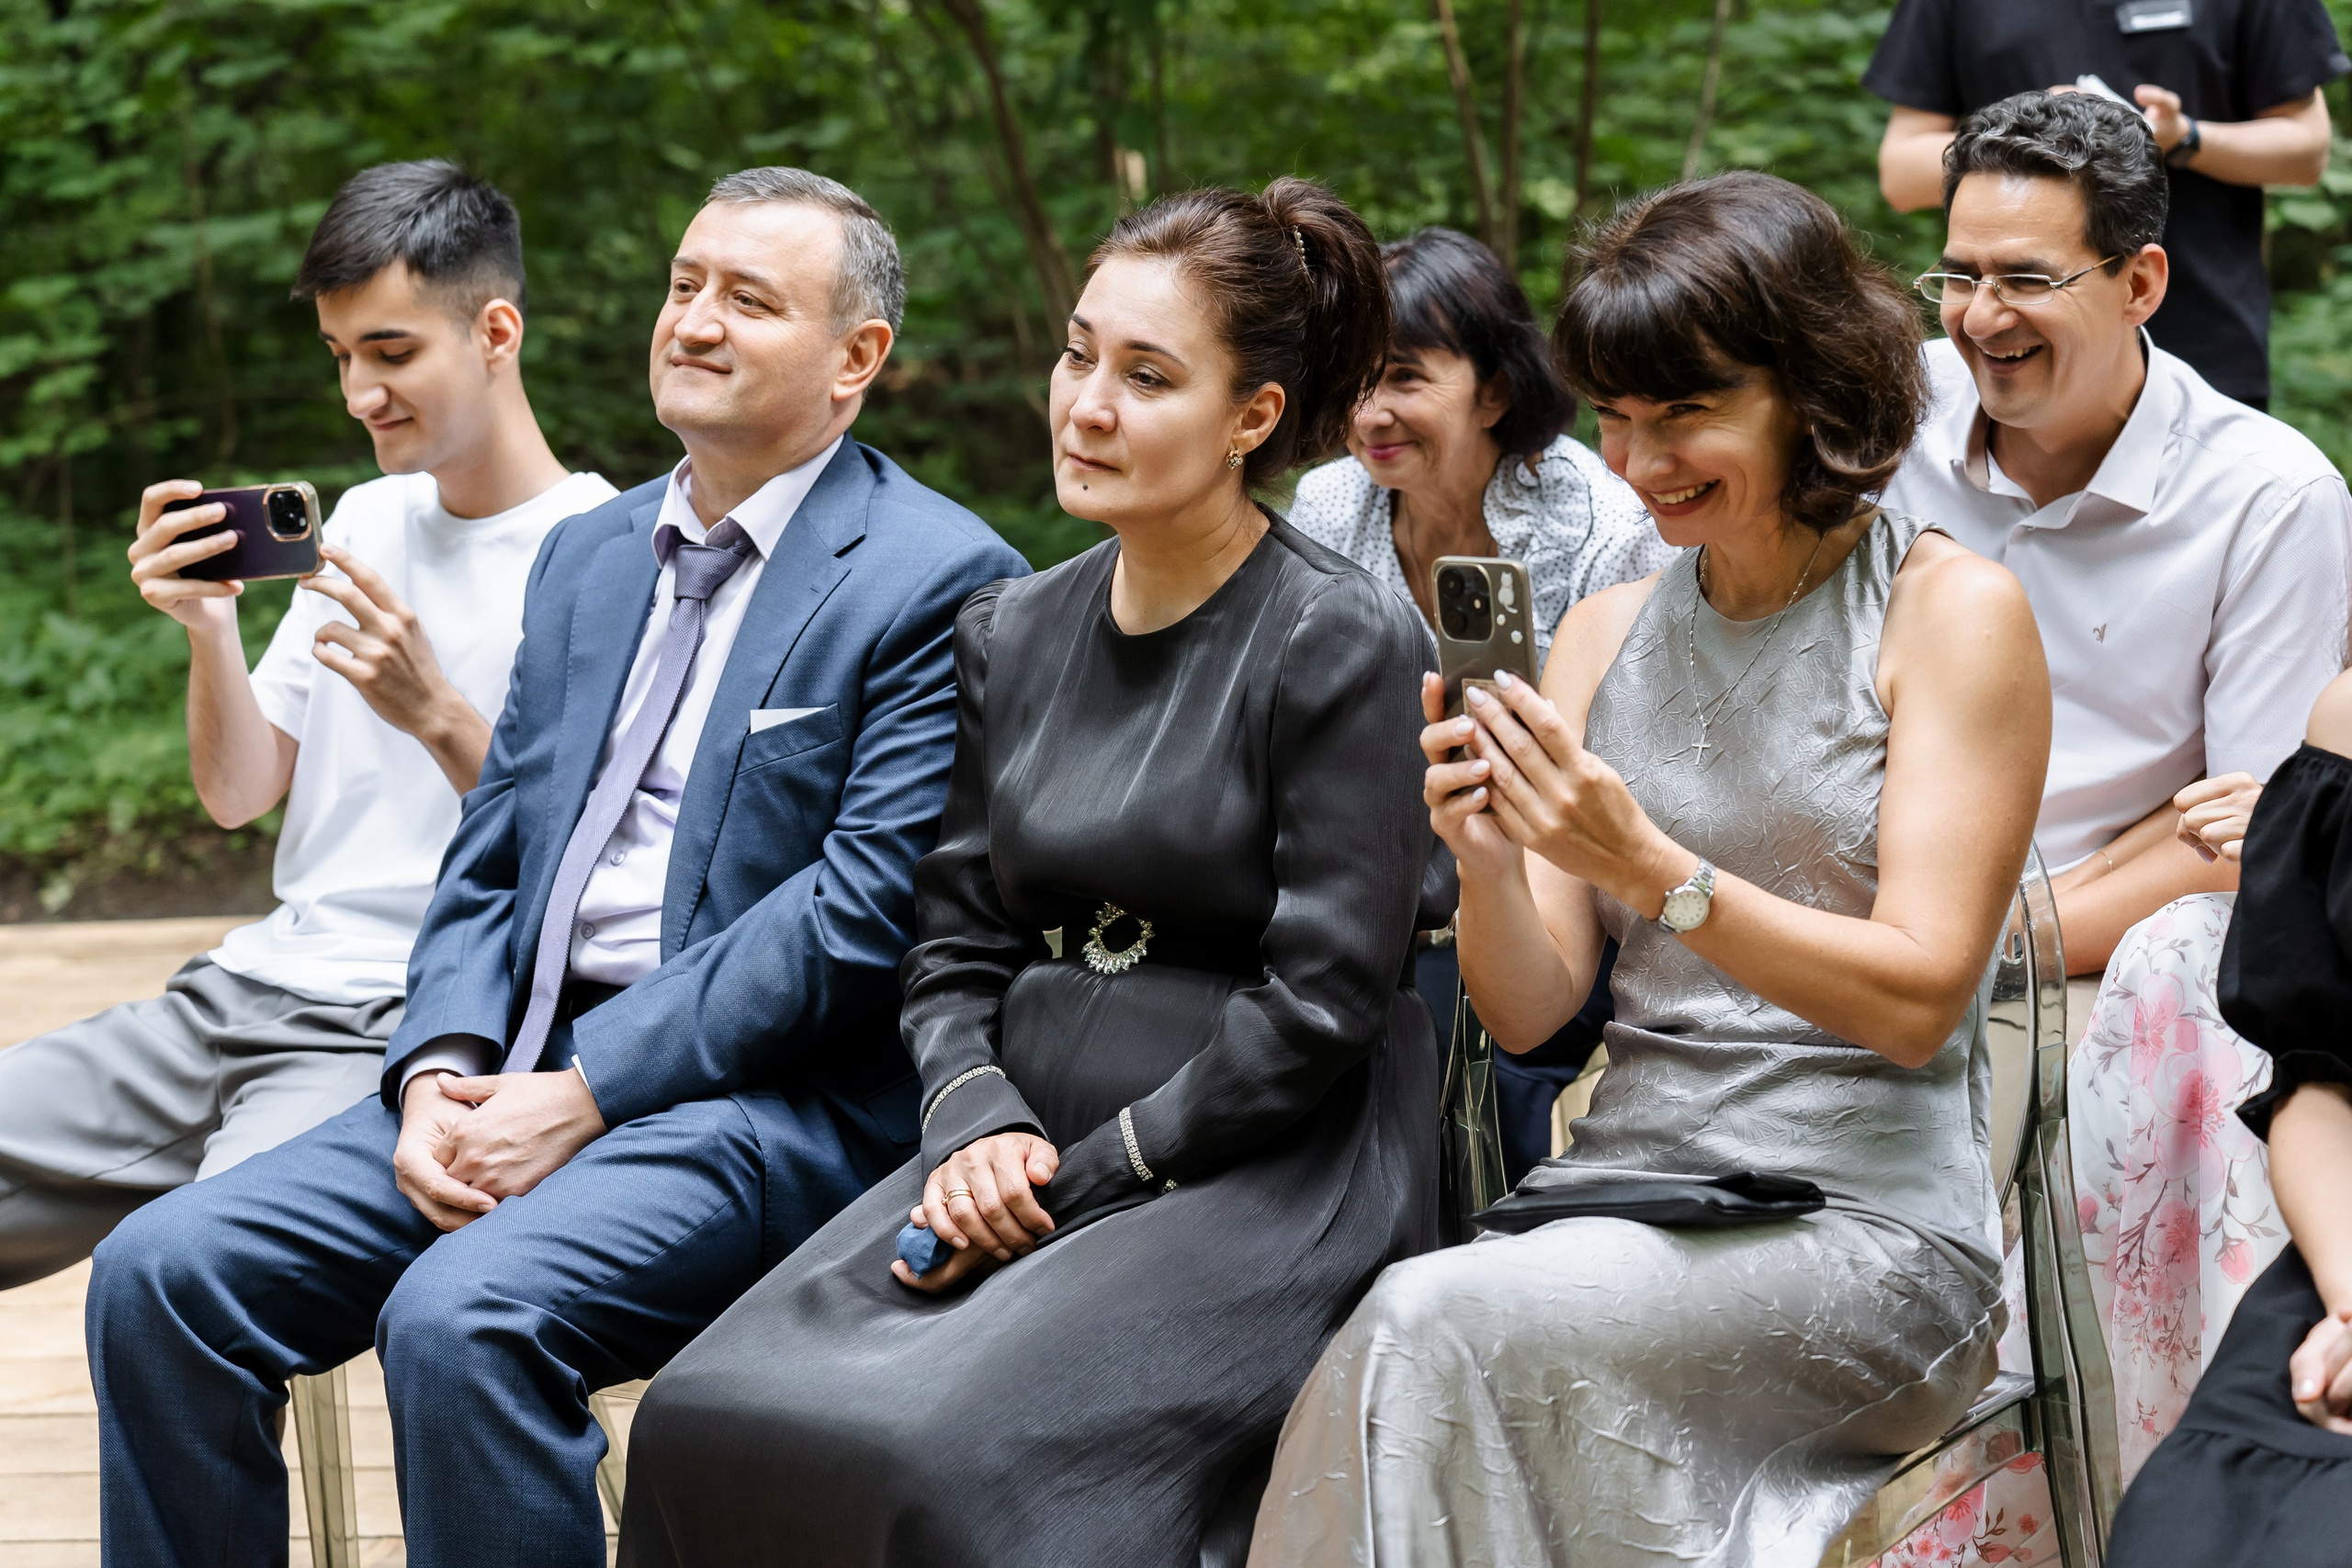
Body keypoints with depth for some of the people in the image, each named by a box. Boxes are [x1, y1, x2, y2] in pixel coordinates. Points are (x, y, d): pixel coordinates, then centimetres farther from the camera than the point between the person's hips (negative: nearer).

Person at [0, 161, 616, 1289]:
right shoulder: (366, 521, 18)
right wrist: (210, 632, -1)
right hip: (249, 987, 8)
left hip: (404, 1029, -8)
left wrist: (434, 714, -22)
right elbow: (237, 796, 17)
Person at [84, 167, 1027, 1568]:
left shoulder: (942, 583, -5)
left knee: (460, 1317, -32)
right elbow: (491, 854, 17)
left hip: (762, 1100, -7)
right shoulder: (589, 558, 20)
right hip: (522, 1071, 7)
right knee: (161, 1271, -11)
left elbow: (867, 905, -14)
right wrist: (442, 1068, -4)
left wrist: (583, 1093, -16)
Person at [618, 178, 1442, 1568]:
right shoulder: (1014, 636, 12)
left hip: (1264, 1179, -6)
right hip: (1027, 1154, 6)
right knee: (709, 1417, -17)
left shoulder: (1346, 645, -8)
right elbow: (957, 944, 14)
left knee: (958, 1456, -30)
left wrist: (1087, 1177, -12)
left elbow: (1320, 1001, -11)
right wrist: (980, 1128, -6)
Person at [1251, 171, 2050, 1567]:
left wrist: (1653, 870, -21)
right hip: (1619, 1191, 5)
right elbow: (1530, 1013, 10)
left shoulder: (1955, 609, -2)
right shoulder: (1606, 632, 14)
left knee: (1433, 1324, -30)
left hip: (1864, 1228, -4)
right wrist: (1488, 860, -12)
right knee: (1418, 1353, -29)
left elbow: (1918, 1000, -9)